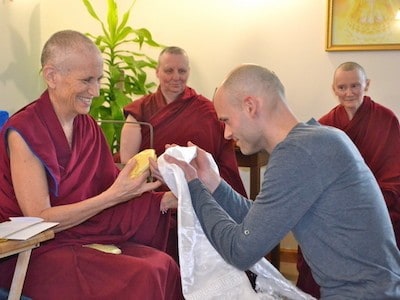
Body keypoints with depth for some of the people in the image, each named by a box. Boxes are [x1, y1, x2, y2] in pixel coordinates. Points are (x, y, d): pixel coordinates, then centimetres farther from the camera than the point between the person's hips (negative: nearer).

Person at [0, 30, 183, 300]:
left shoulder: (88, 126, 6)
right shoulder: (23, 132, -14)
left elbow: (107, 188, 2)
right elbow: (39, 219, -16)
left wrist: (161, 200, -15)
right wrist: (114, 195, -22)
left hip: (86, 237, 6)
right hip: (36, 252, -6)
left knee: (164, 265, -18)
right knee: (141, 277, -26)